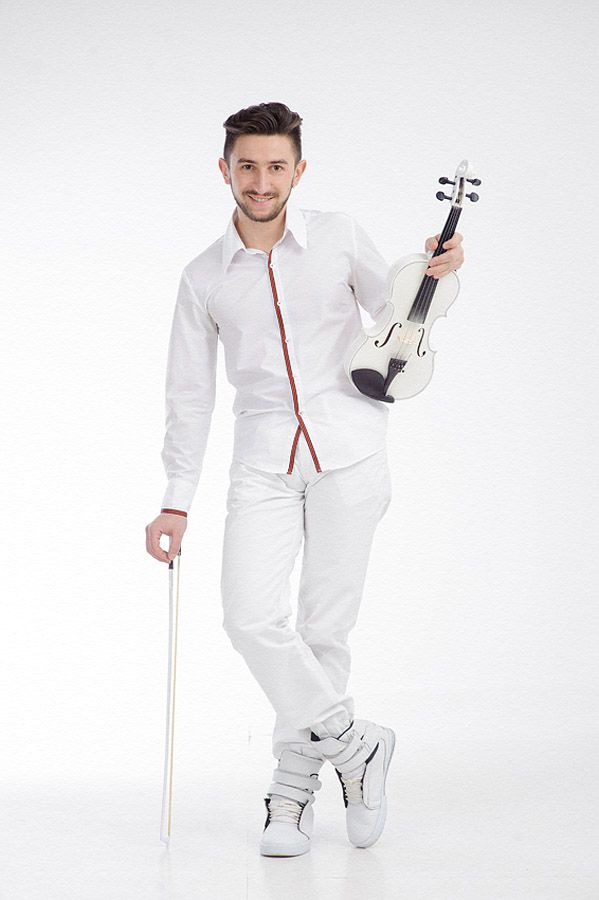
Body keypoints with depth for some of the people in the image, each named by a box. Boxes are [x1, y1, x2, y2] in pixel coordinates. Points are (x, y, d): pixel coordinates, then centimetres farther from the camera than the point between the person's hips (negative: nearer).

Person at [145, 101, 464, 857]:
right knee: (251, 616, -14)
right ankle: (353, 745, 6)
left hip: (349, 452, -1)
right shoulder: (204, 278, 7)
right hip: (264, 461, 1)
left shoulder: (337, 236, 4)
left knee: (325, 626, 0)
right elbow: (189, 394, 11)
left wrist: (432, 274, -6)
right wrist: (176, 501, 8)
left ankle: (295, 786, 17)